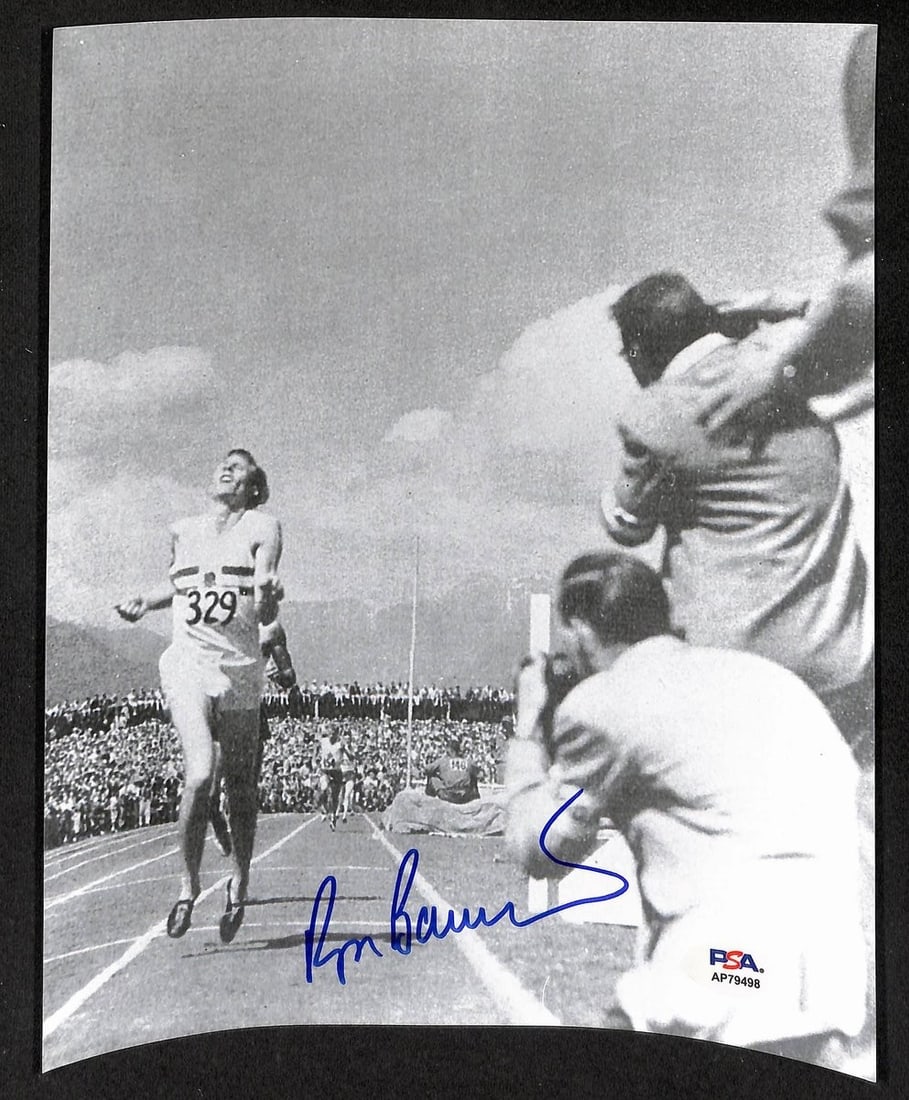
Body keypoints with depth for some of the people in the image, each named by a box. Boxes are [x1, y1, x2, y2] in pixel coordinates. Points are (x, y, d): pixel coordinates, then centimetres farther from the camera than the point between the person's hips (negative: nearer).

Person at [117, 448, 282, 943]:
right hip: (188, 664, 1)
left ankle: (239, 883, 27)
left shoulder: (262, 528, 1)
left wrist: (266, 596, -29)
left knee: (240, 787, 5)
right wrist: (145, 601, 15)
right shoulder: (182, 530, 12)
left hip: (240, 669, -1)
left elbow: (266, 616, -7)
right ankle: (189, 884, 1)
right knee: (200, 774, -18)